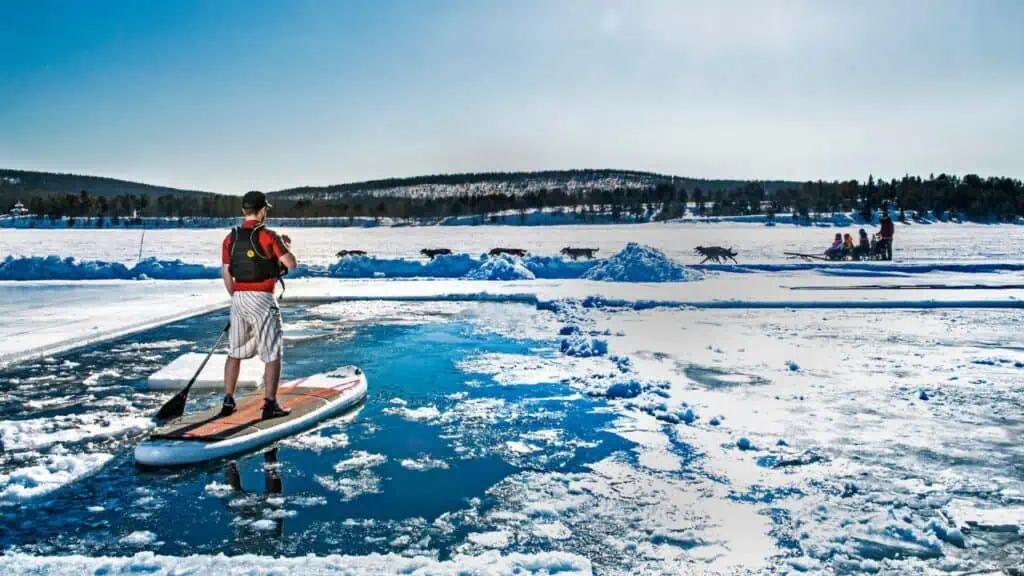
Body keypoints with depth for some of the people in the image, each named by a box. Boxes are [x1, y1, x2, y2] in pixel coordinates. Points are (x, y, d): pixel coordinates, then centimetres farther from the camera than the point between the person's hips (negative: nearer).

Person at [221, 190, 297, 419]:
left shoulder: (231, 238, 6)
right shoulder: (268, 236, -10)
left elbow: (226, 274, 9)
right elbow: (291, 264, -12)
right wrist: (285, 247, 8)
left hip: (238, 298, 6)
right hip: (262, 298, -5)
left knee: (235, 351, 16)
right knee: (272, 353, 2)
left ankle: (228, 401, 19)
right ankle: (270, 404, 1)